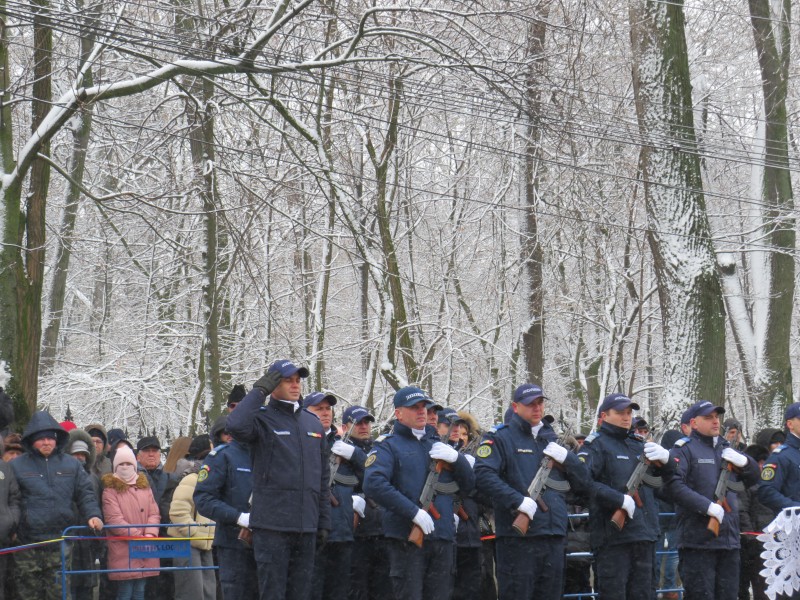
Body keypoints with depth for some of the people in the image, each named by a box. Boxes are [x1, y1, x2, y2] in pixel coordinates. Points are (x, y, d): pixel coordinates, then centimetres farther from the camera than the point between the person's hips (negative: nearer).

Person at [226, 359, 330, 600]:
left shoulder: (313, 423, 16)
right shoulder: (263, 420, -1)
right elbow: (236, 426, -26)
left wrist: (324, 522, 16)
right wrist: (259, 391, -13)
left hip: (306, 526, 5)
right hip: (272, 526, -5)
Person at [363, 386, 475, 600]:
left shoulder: (437, 445, 22)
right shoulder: (388, 445, 2)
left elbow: (468, 485, 20)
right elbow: (374, 484, -16)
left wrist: (456, 458, -1)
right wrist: (413, 512, -21)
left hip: (442, 539, 6)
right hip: (407, 539, -6)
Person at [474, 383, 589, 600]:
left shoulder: (552, 440, 21)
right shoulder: (500, 438, 0)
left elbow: (583, 484, 20)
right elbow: (483, 475, -16)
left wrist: (566, 458, 1)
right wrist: (518, 500, -23)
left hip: (555, 537, 7)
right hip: (518, 537, -7)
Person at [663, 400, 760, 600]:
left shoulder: (725, 448, 19)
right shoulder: (684, 449, -3)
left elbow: (753, 478, 25)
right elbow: (673, 485, -18)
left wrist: (743, 461, 3)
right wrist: (707, 506, -23)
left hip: (729, 539, 7)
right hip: (697, 541, -7)